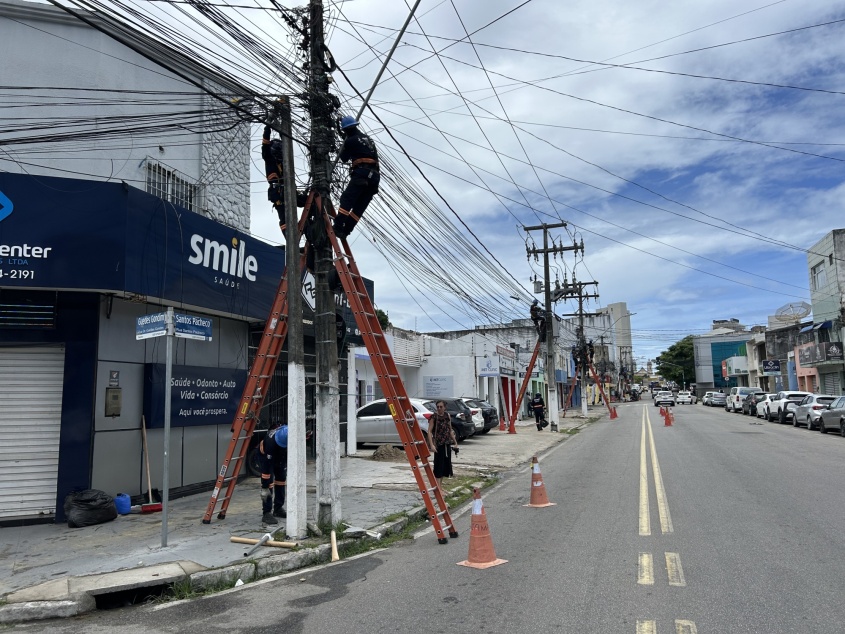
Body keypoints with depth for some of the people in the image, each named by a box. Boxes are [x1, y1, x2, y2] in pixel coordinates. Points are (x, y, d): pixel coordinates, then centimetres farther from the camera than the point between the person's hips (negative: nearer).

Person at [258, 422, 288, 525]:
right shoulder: (270, 441, -43)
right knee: (269, 481, -15)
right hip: (265, 455, -5)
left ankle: (278, 509, 19)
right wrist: (264, 487, -35)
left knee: (281, 480, 6)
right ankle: (266, 513, -10)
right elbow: (266, 466, -38)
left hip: (281, 456, 5)